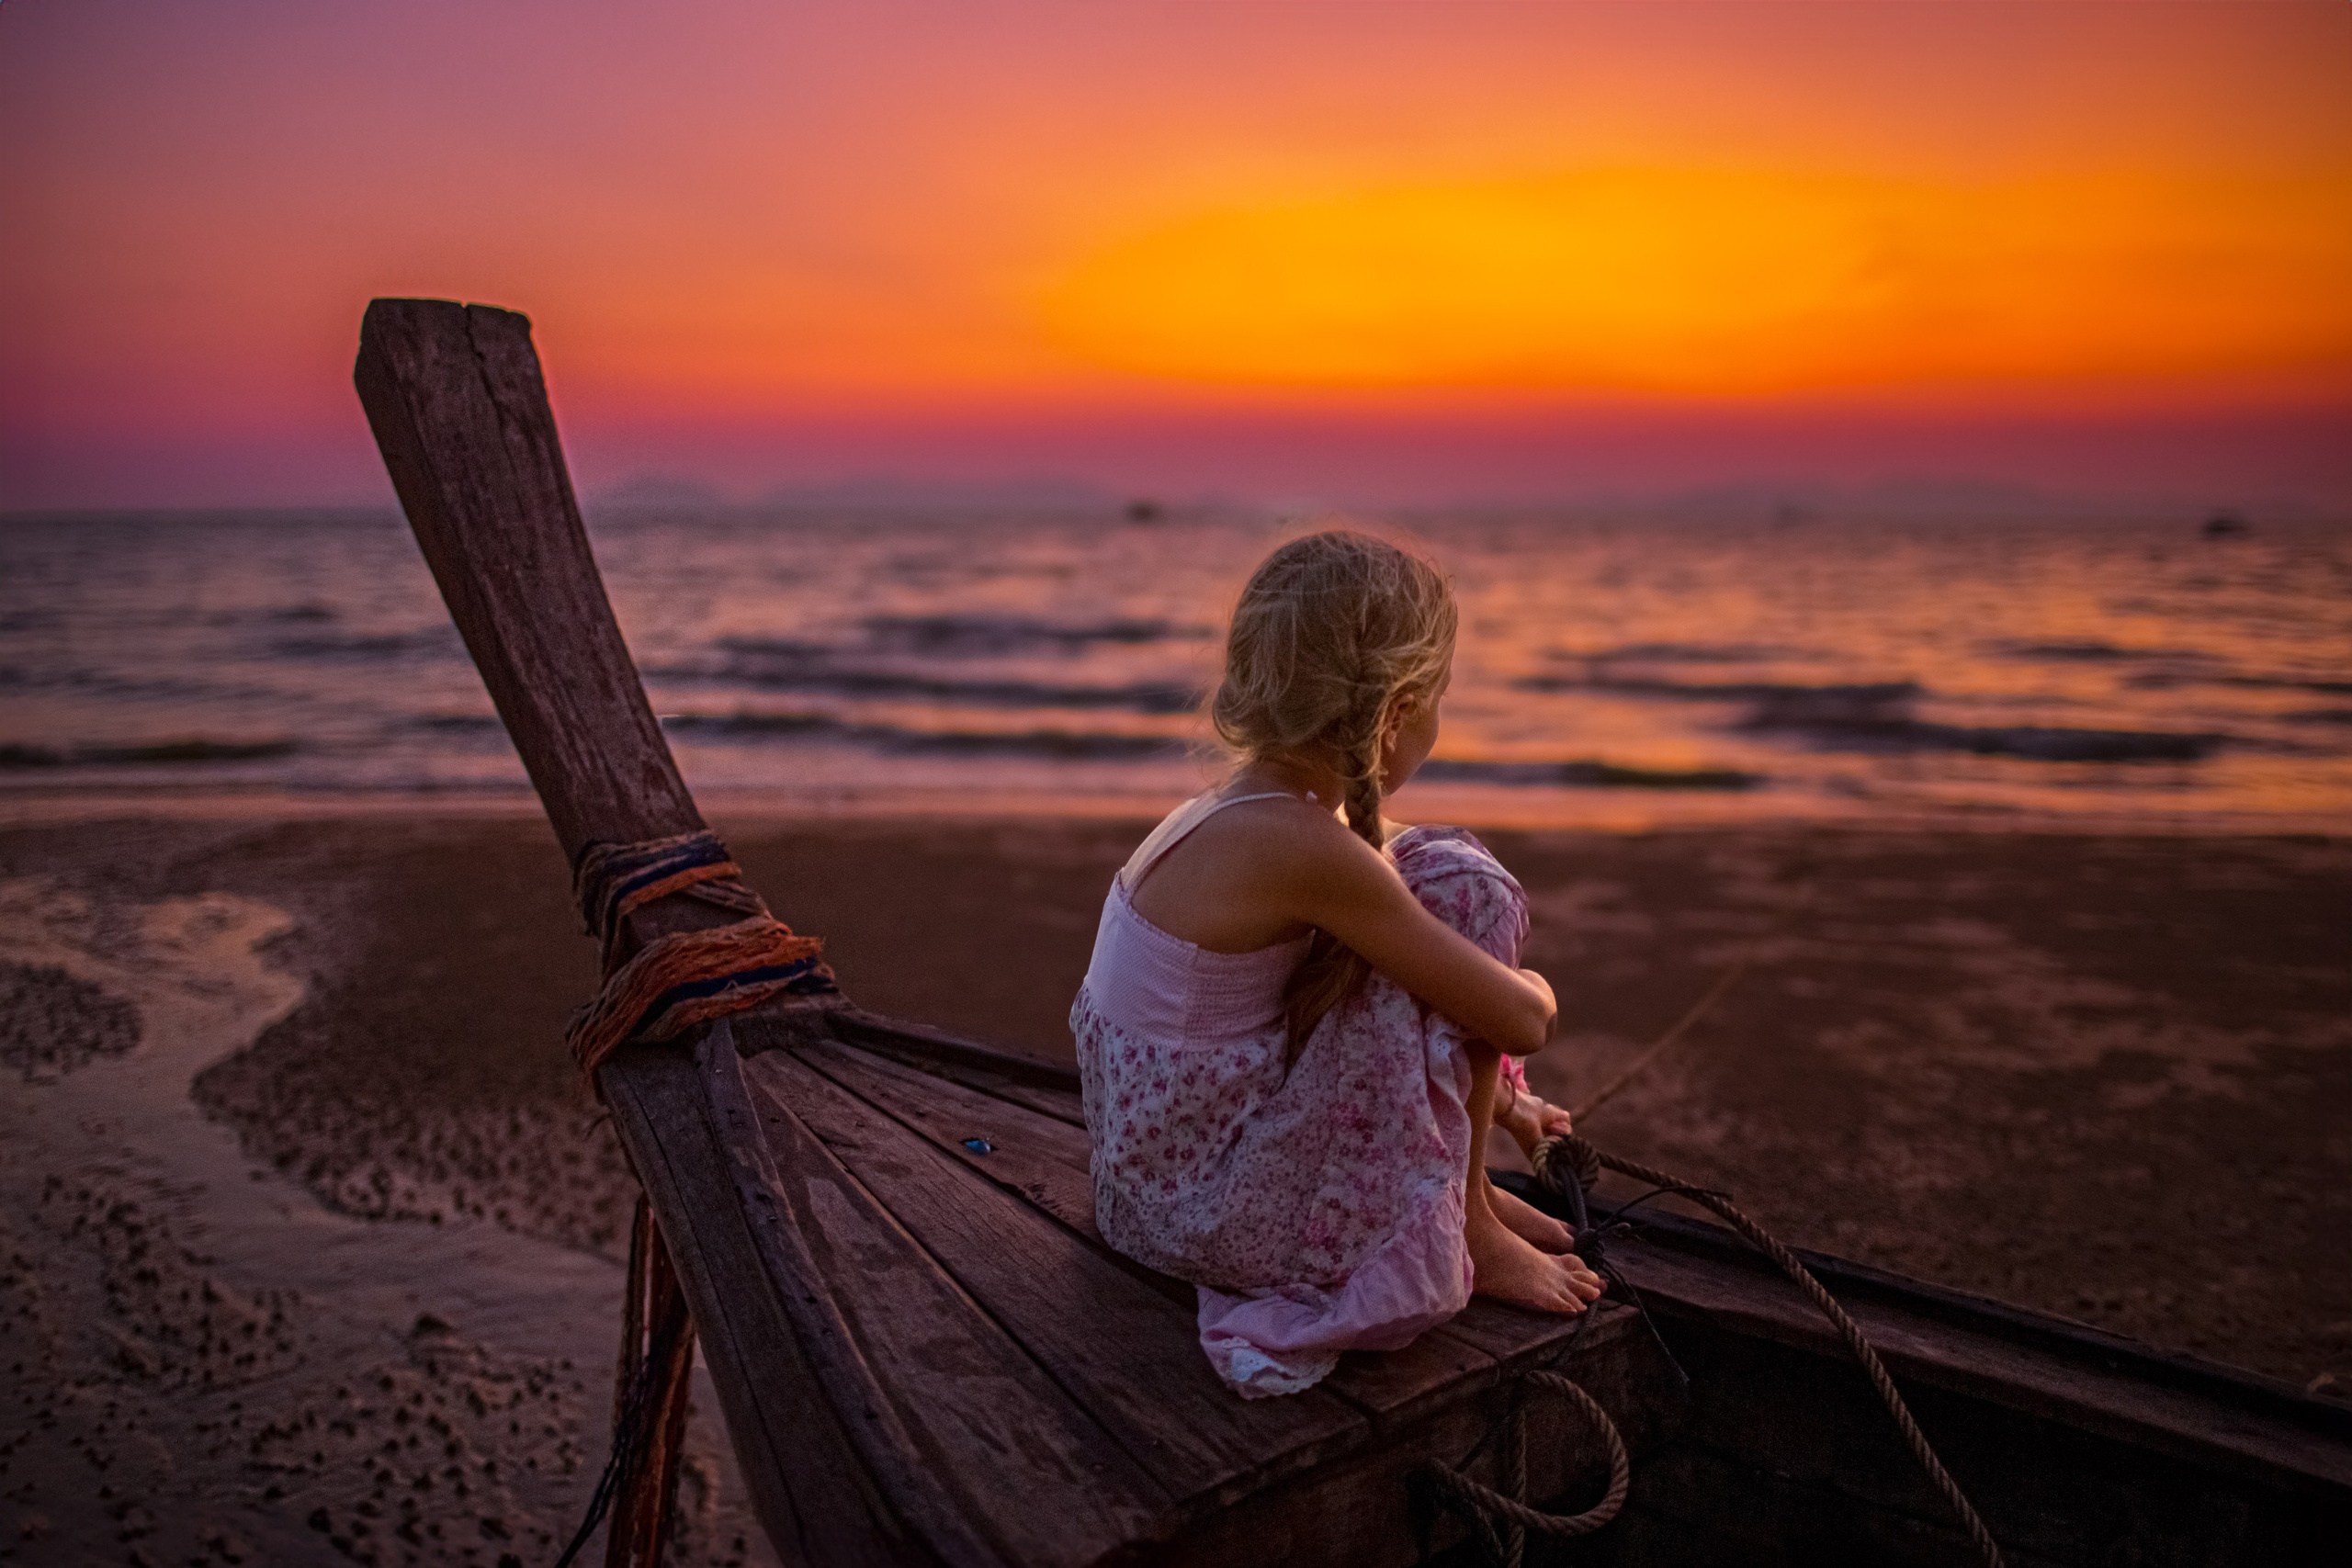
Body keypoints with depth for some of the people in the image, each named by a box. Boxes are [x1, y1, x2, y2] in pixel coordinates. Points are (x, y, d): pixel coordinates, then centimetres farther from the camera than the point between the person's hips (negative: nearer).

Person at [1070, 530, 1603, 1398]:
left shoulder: (1226, 811, 2)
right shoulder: (1302, 847, -26)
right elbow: (1520, 1019, -19)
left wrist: (1488, 1096, 23)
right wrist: (1530, 991, 6)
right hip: (1212, 1220, -9)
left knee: (1419, 862, 14)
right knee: (1460, 888, -13)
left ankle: (1462, 1182, 20)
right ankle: (1462, 1227, 3)